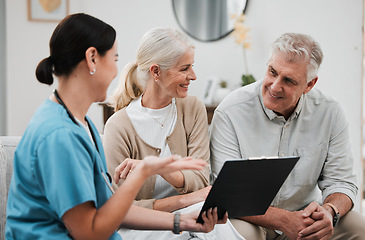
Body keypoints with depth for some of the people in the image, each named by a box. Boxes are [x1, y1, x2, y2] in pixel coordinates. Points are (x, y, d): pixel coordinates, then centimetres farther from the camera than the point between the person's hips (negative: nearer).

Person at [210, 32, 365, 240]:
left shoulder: (330, 113, -6)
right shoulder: (230, 113, -16)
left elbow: (341, 183, -1)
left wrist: (329, 211, -26)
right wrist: (284, 221, -33)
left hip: (304, 214, 3)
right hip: (249, 219, -3)